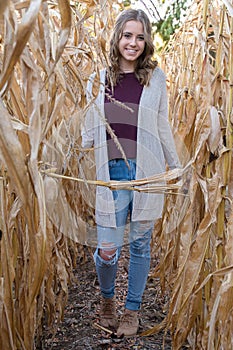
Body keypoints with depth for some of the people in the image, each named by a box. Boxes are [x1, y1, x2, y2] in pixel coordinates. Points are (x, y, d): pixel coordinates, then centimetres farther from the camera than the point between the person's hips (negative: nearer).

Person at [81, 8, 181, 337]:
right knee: (107, 250, -1)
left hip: (147, 172, 0)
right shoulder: (99, 79, 5)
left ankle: (133, 310, 32)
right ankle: (107, 297, 33)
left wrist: (176, 166, 14)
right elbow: (89, 134, 11)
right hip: (112, 173, 0)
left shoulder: (156, 77, 3)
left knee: (140, 244, 11)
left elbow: (163, 127, 10)